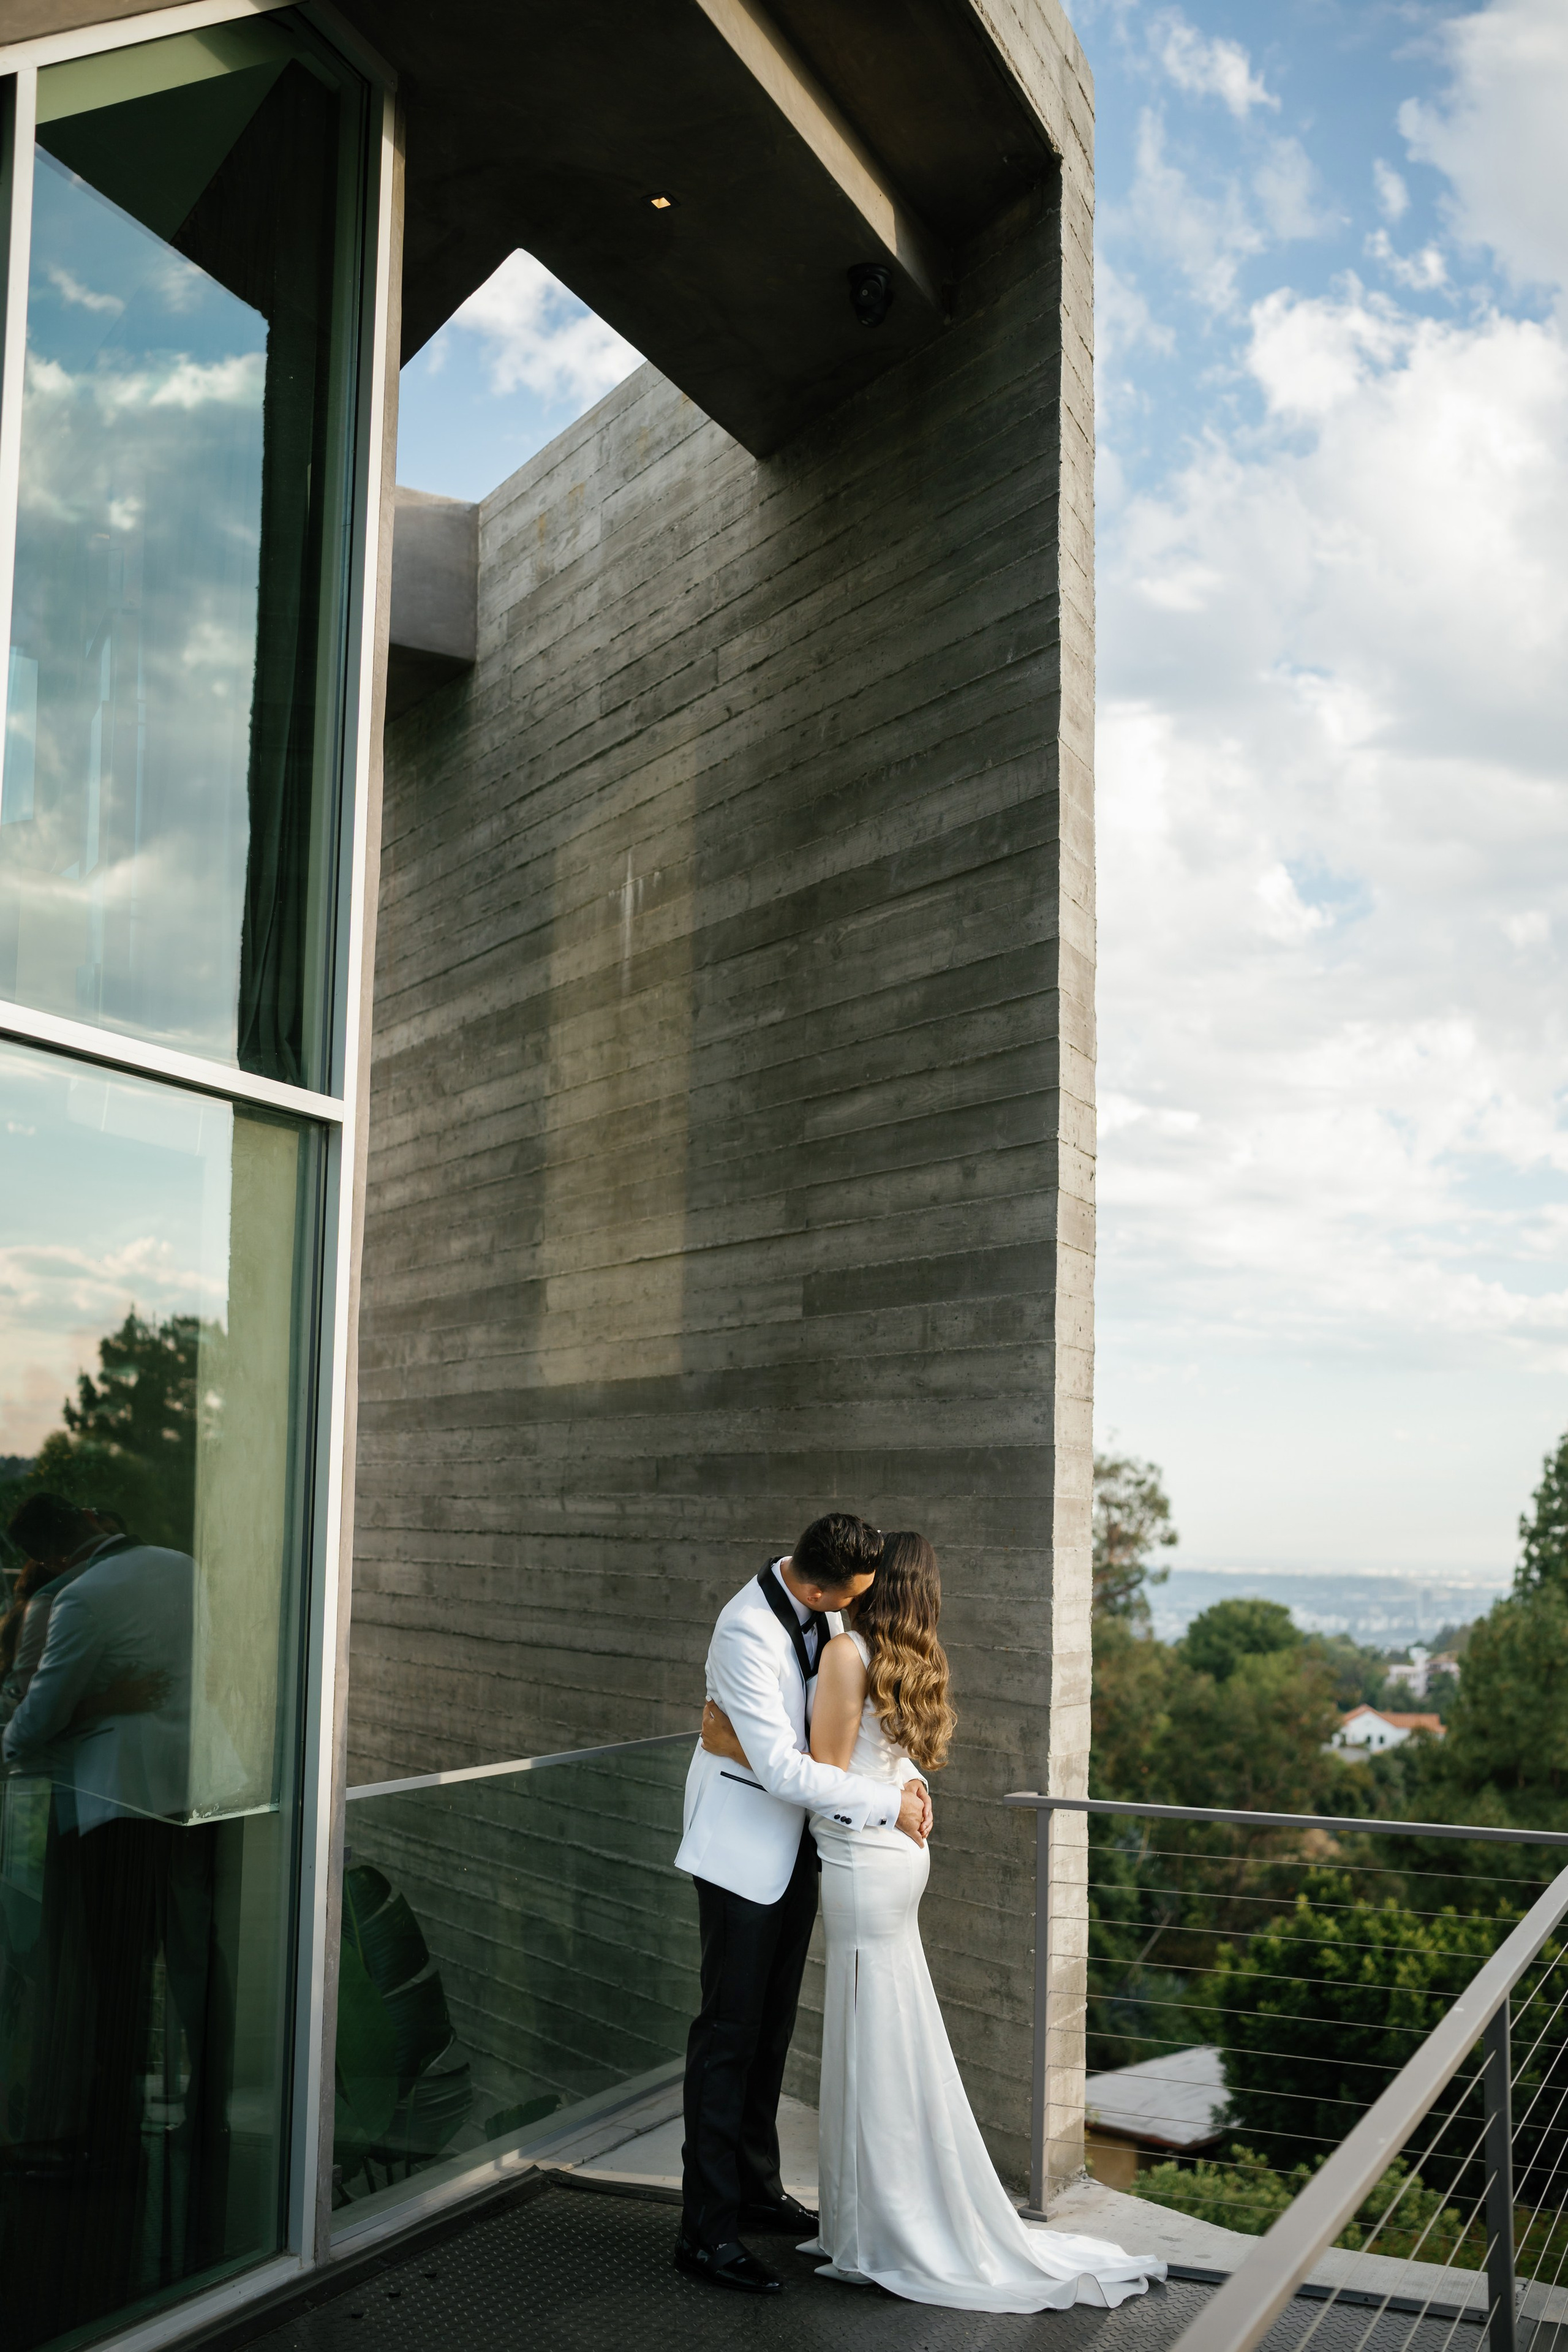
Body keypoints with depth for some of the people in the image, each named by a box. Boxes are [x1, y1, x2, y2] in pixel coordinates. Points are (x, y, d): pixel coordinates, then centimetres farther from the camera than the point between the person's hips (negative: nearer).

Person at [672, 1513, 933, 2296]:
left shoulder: (822, 1610, -4)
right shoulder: (747, 1632, -28)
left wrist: (908, 1775, -5)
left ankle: (757, 2187, 32)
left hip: (796, 1844, 8)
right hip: (744, 1846, -8)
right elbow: (783, 1768, -28)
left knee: (772, 2025, 18)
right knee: (728, 2033, -2)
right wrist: (886, 1803, -22)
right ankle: (707, 2231, 7)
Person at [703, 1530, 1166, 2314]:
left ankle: (885, 2245, 12)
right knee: (892, 2043, 16)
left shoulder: (848, 1652, -15)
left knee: (874, 2048, 1)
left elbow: (825, 1774, -15)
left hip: (864, 1863, -8)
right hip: (896, 1854, 8)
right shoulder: (916, 1662, 10)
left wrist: (736, 1750, -8)